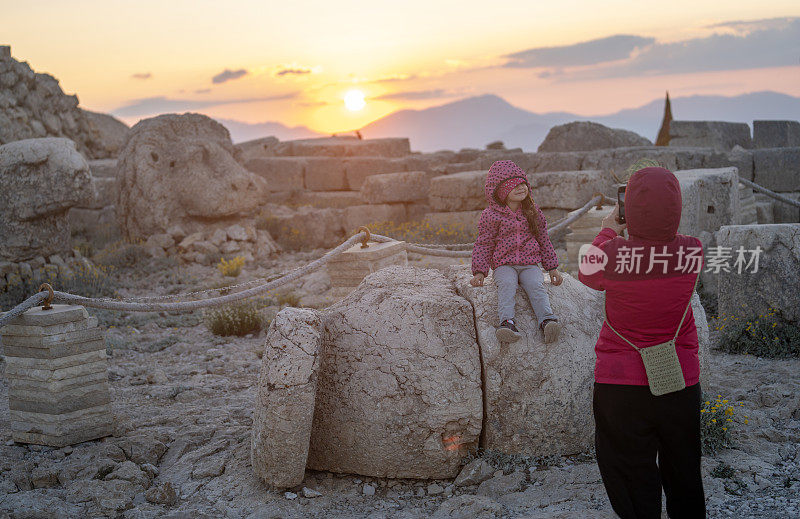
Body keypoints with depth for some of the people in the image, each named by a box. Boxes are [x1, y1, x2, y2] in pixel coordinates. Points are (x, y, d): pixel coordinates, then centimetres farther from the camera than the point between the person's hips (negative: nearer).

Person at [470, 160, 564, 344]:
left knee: (536, 285, -28)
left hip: (531, 264, 2)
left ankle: (546, 320, -45)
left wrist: (553, 268, 16)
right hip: (504, 265, -2)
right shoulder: (491, 215, 2)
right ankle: (507, 322, -50)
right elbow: (483, 244, 4)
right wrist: (479, 272, -6)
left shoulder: (533, 212, 13)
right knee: (507, 285, -33)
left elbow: (544, 240, 20)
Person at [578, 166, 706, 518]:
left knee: (634, 480, 10)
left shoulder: (614, 253, -19)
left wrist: (608, 231, 17)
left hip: (621, 384, -2)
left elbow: (587, 274, 5)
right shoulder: (693, 252, -13)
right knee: (684, 477, 20)